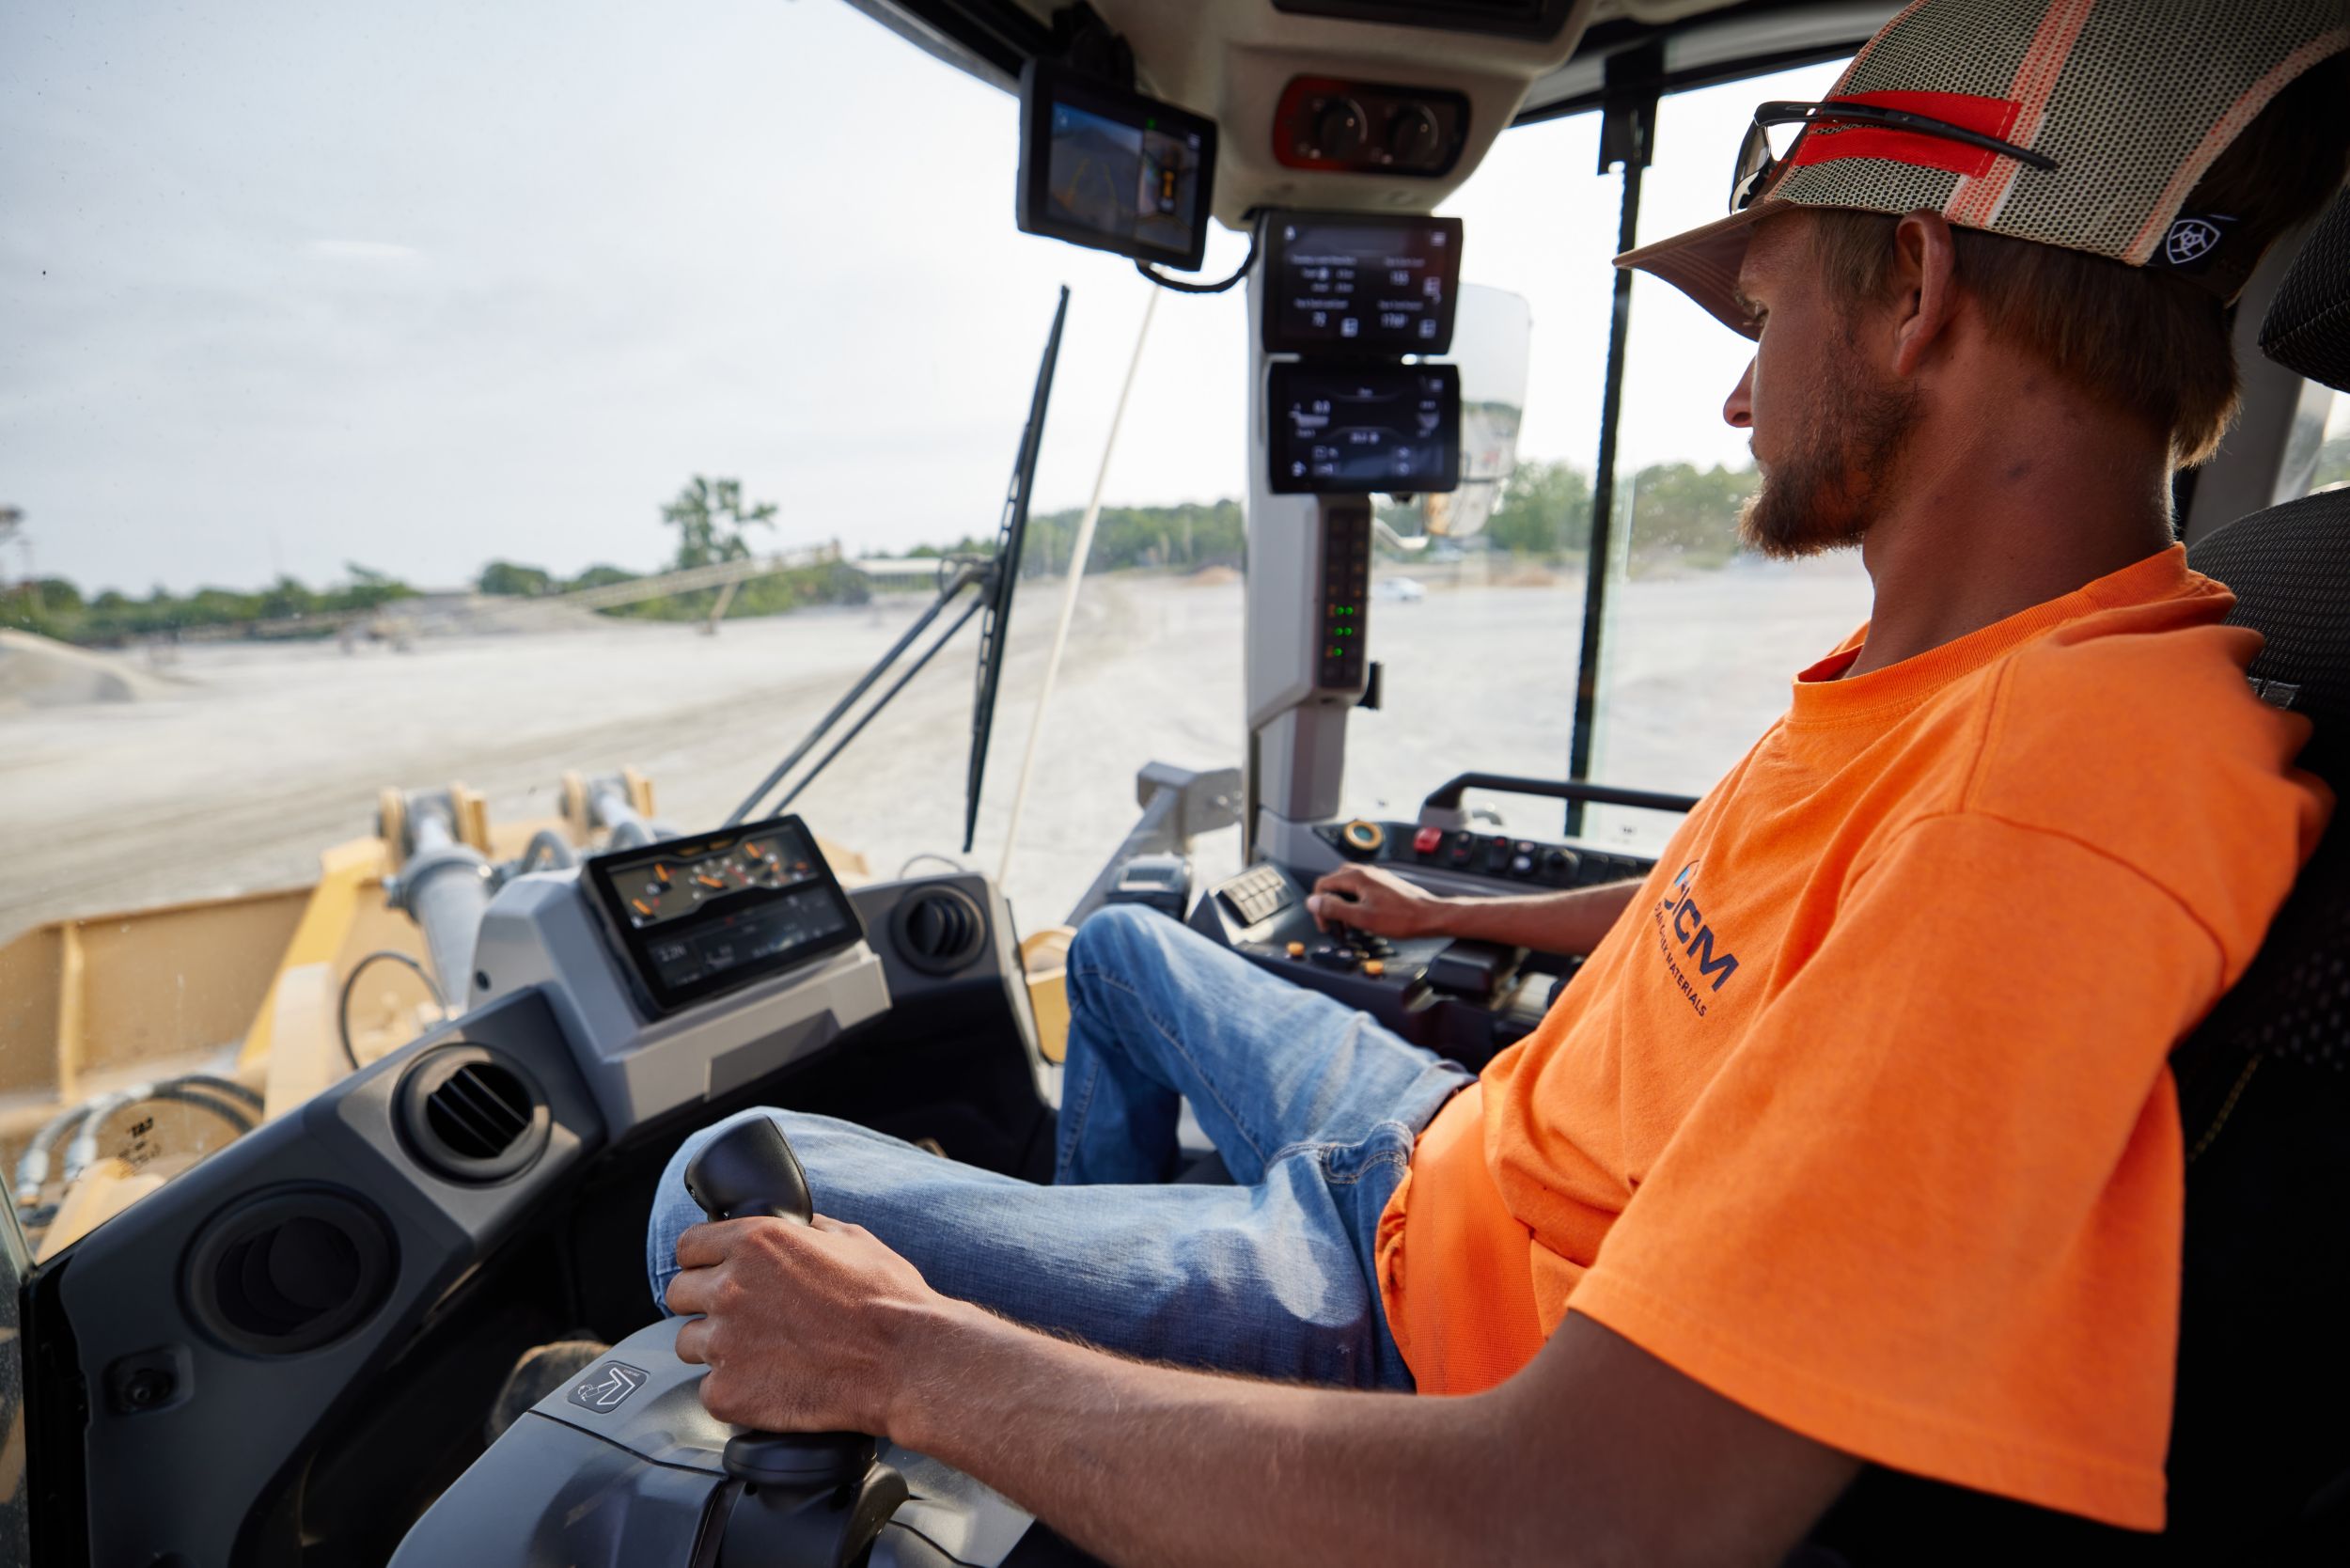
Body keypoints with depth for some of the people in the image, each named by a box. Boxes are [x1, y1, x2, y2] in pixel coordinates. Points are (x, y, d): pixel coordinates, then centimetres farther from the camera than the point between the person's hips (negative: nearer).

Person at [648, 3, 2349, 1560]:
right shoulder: (1944, 680, -2)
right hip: (1461, 1148, 9)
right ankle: (1086, 1295, 41)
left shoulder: (2067, 796, -35)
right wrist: (1448, 915, 29)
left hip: (1436, 1330, -8)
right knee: (1122, 946, 25)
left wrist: (901, 1356, -27)